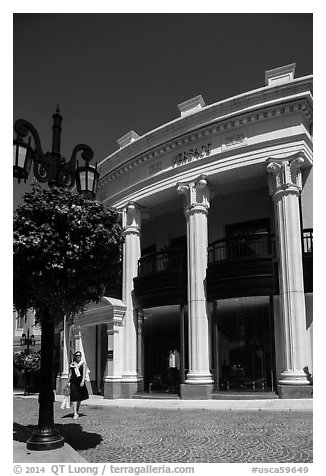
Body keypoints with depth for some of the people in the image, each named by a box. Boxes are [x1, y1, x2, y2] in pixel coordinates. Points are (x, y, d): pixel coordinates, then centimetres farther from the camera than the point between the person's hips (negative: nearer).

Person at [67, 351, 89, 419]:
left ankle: (77, 412, 28)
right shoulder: (72, 364, 6)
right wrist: (68, 382, 4)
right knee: (74, 397, -10)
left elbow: (84, 373, -7)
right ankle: (75, 413, -13)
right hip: (73, 382, 0)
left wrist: (83, 381, -17)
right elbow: (70, 373, 9)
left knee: (79, 398, 11)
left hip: (80, 382, 0)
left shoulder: (83, 364, 1)